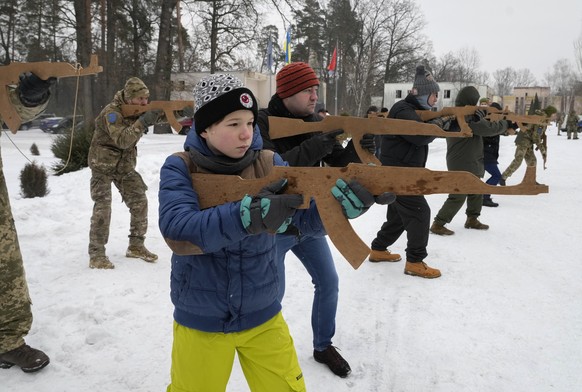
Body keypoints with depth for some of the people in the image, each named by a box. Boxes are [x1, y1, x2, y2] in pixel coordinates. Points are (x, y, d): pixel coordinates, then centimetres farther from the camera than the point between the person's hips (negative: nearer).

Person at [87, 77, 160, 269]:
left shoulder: (135, 108, -1)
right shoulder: (112, 112, -24)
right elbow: (122, 140, -35)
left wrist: (155, 115, -18)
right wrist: (143, 122, -39)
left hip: (125, 165, 7)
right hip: (103, 165, -7)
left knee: (139, 202, 1)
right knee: (102, 207, -12)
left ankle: (136, 245, 13)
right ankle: (96, 255, -5)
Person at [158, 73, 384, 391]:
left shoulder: (269, 164, -7)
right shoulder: (180, 168, -12)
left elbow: (309, 221, -17)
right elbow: (177, 230, -28)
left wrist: (342, 199, -38)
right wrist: (246, 215, -42)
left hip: (263, 316, 2)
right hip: (199, 320, -1)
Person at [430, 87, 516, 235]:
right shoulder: (469, 118, -22)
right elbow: (490, 128, -17)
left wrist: (481, 112, 6)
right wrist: (507, 124, -2)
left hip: (469, 163, 10)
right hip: (463, 165, -10)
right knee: (458, 197, -6)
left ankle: (472, 220, 33)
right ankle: (438, 224, -2)